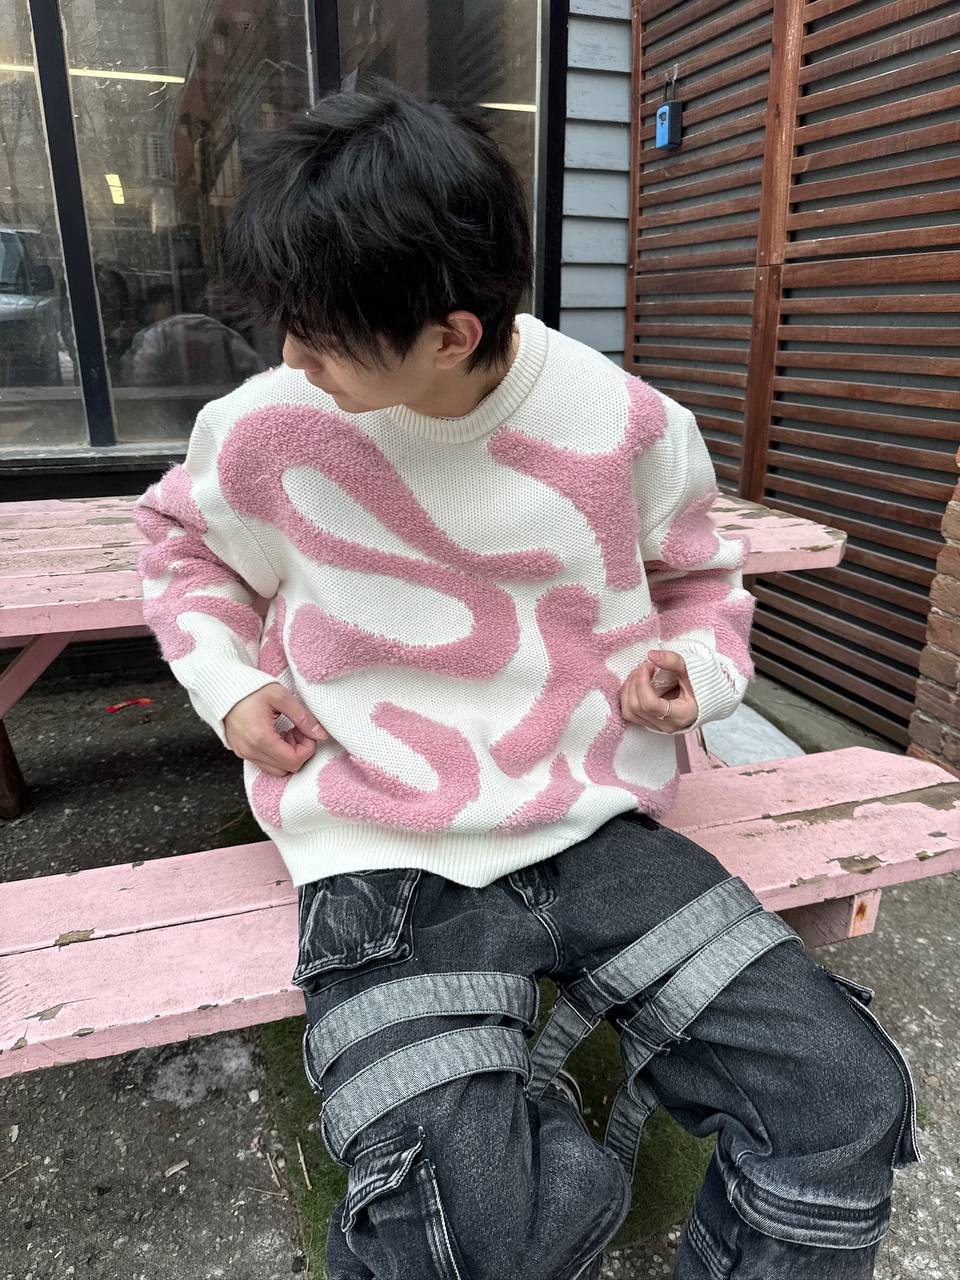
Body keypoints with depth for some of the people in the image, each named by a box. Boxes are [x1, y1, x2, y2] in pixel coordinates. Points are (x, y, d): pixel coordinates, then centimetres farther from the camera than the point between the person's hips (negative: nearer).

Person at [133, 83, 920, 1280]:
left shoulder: (628, 428, -5)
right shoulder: (268, 429, -5)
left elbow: (699, 577, 16)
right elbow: (180, 534, 18)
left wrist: (698, 668, -4)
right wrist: (224, 679, 3)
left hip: (595, 830, 2)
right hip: (385, 867, -1)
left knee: (848, 1102, -8)